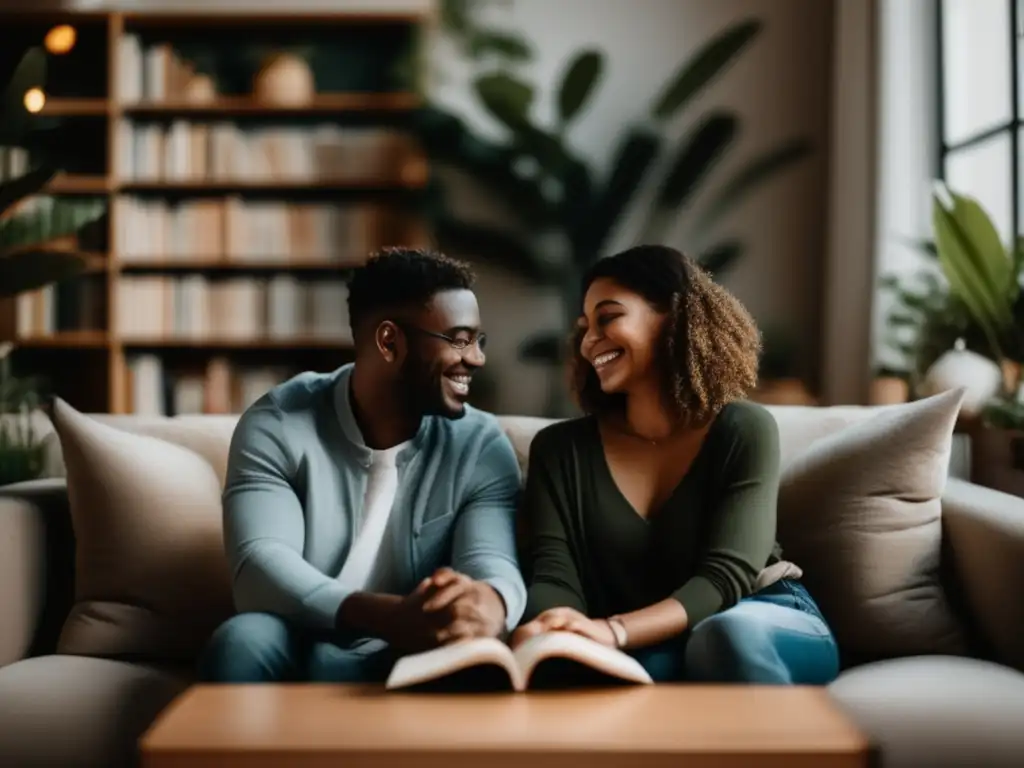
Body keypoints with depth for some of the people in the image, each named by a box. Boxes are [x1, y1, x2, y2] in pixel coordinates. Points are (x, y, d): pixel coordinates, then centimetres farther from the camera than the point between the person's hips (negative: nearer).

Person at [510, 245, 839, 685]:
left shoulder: (744, 431, -5)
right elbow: (556, 574, -10)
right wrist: (538, 632, -37)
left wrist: (614, 631, -36)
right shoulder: (560, 448, 3)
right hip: (646, 652, 2)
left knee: (727, 634, -39)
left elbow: (725, 576, -17)